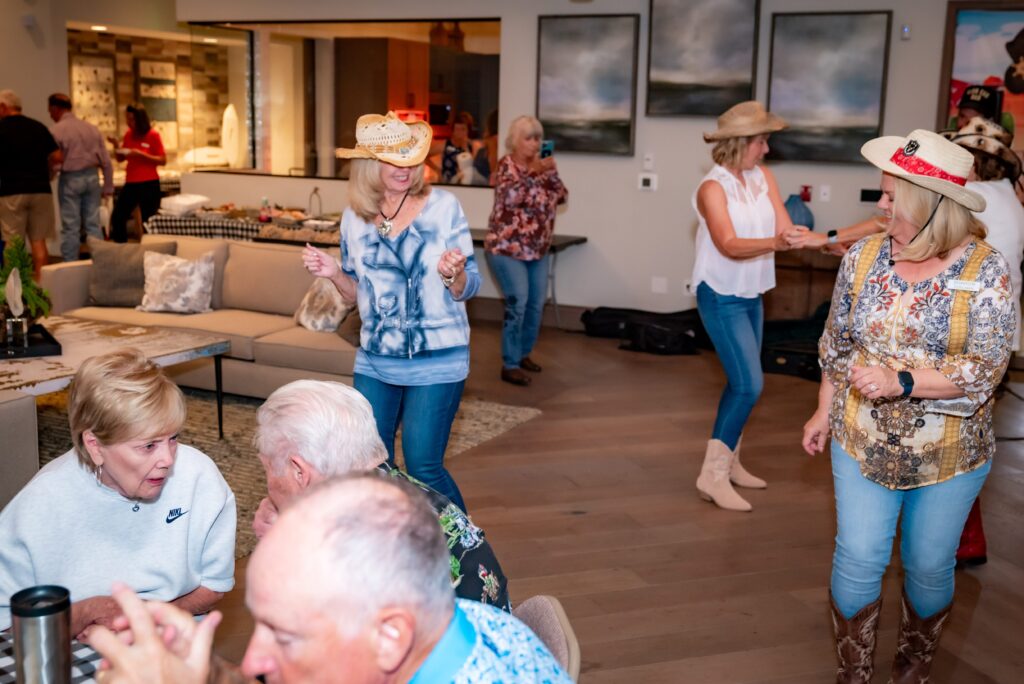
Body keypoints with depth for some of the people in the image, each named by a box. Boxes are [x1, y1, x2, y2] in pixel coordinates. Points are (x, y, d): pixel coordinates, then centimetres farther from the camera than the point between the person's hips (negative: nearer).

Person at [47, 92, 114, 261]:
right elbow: (106, 161, 6)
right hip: (92, 177, 4)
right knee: (93, 224, 8)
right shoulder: (91, 128, 6)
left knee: (70, 227, 1)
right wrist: (108, 187, 12)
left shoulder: (56, 130, -8)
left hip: (70, 179, -4)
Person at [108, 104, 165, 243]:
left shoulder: (153, 135, -7)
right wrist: (116, 146, -5)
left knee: (148, 221, -1)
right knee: (117, 217, 2)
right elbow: (120, 159, 14)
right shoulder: (128, 135, 7)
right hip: (131, 183, 5)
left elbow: (163, 160, -10)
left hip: (149, 184, -5)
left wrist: (140, 154, -19)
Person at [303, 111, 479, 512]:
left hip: (437, 362, -4)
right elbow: (358, 294, 12)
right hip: (375, 362, 4)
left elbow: (468, 288, -5)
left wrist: (451, 274, -27)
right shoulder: (355, 218, 2)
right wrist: (334, 274, -8)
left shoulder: (443, 207, -9)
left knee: (423, 468, -1)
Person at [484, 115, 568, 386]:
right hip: (507, 247, -7)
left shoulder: (540, 165, 9)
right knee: (518, 304, -12)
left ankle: (523, 353, 29)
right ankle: (509, 365, -5)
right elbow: (509, 197, -26)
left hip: (538, 249, 7)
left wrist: (552, 173, -11)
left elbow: (561, 197, 4)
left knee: (537, 304, 12)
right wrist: (534, 173, -26)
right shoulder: (506, 165, -10)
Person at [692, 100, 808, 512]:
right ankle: (712, 474, -5)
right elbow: (729, 245, -30)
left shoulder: (763, 177, 1)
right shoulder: (713, 187, -18)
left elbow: (785, 228, -6)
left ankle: (729, 463, 29)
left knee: (741, 382, 15)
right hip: (721, 297, -8)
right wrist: (774, 243, -46)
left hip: (751, 296, 8)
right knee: (749, 385, -13)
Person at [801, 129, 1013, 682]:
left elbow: (983, 368, -19)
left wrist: (900, 381, -28)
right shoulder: (864, 256, -3)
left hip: (948, 454, -2)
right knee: (858, 558, 1)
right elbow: (836, 342, 8)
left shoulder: (985, 272, -14)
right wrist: (825, 411, 12)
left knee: (929, 567, 13)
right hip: (862, 442, 2)